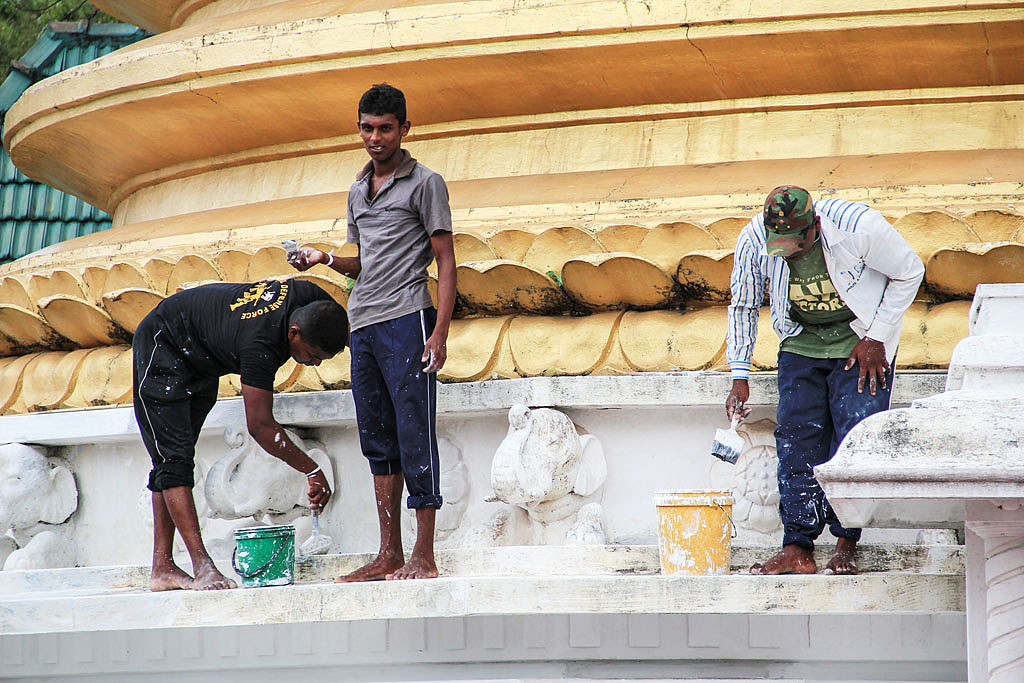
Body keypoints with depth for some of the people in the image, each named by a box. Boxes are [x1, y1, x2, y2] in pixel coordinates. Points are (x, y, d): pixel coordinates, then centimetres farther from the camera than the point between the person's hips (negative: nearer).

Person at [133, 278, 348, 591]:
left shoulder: (312, 298, -20)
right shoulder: (259, 345, -40)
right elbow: (260, 425, -38)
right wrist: (313, 471, -36)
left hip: (201, 363, 9)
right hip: (161, 349, -9)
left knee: (176, 460, 4)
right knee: (174, 460, -16)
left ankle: (162, 567, 1)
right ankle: (202, 566, -24)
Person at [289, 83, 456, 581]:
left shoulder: (424, 184, 1)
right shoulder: (357, 193, 21)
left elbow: (445, 261, -3)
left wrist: (440, 333, -13)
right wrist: (327, 260, 6)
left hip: (407, 320, -7)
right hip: (363, 325, 7)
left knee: (414, 437, -9)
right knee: (378, 441, 6)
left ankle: (423, 558, -10)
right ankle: (389, 556, 8)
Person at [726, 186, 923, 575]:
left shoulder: (859, 228, -29)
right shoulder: (754, 240, -19)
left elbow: (909, 273, -10)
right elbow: (742, 307, 1)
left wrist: (876, 339, -11)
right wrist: (739, 378, -3)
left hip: (862, 342, -3)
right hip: (801, 344, 3)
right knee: (797, 441, -10)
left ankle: (846, 545, -7)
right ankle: (797, 550, -9)